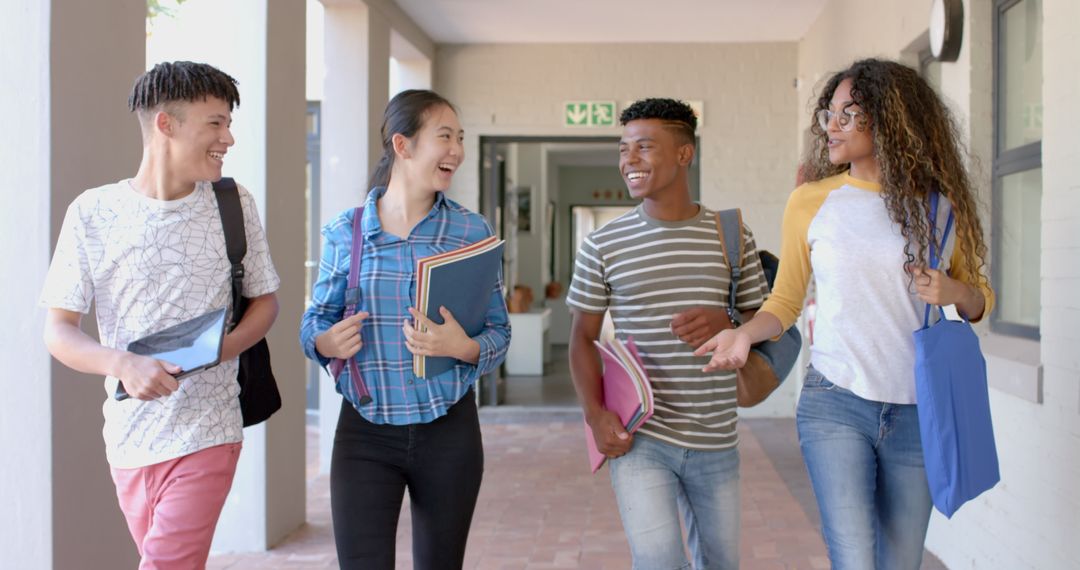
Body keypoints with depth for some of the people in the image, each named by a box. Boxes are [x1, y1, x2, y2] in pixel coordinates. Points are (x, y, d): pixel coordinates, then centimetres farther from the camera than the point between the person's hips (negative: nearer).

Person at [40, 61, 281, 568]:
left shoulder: (234, 206, -1)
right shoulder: (93, 212, -4)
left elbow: (264, 301, 8)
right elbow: (58, 331, -3)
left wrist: (221, 349, -13)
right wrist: (123, 364, -23)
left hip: (206, 435, -1)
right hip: (128, 437, 1)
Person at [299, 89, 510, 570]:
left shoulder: (472, 232, -2)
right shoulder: (345, 231, -1)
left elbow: (499, 333, 0)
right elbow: (315, 321, 7)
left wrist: (463, 347, -22)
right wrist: (327, 343, -16)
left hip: (449, 430, 1)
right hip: (364, 431, -1)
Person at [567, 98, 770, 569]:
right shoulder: (603, 245, -2)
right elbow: (583, 337, 4)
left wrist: (725, 323, -15)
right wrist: (595, 413, -11)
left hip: (716, 441, 3)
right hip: (638, 436, -2)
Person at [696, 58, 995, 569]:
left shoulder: (939, 206, 4)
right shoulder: (810, 202, 2)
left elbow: (980, 299, 14)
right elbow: (785, 301, 7)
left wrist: (953, 291, -8)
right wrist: (745, 333, -12)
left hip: (917, 411, 2)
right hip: (835, 404, -2)